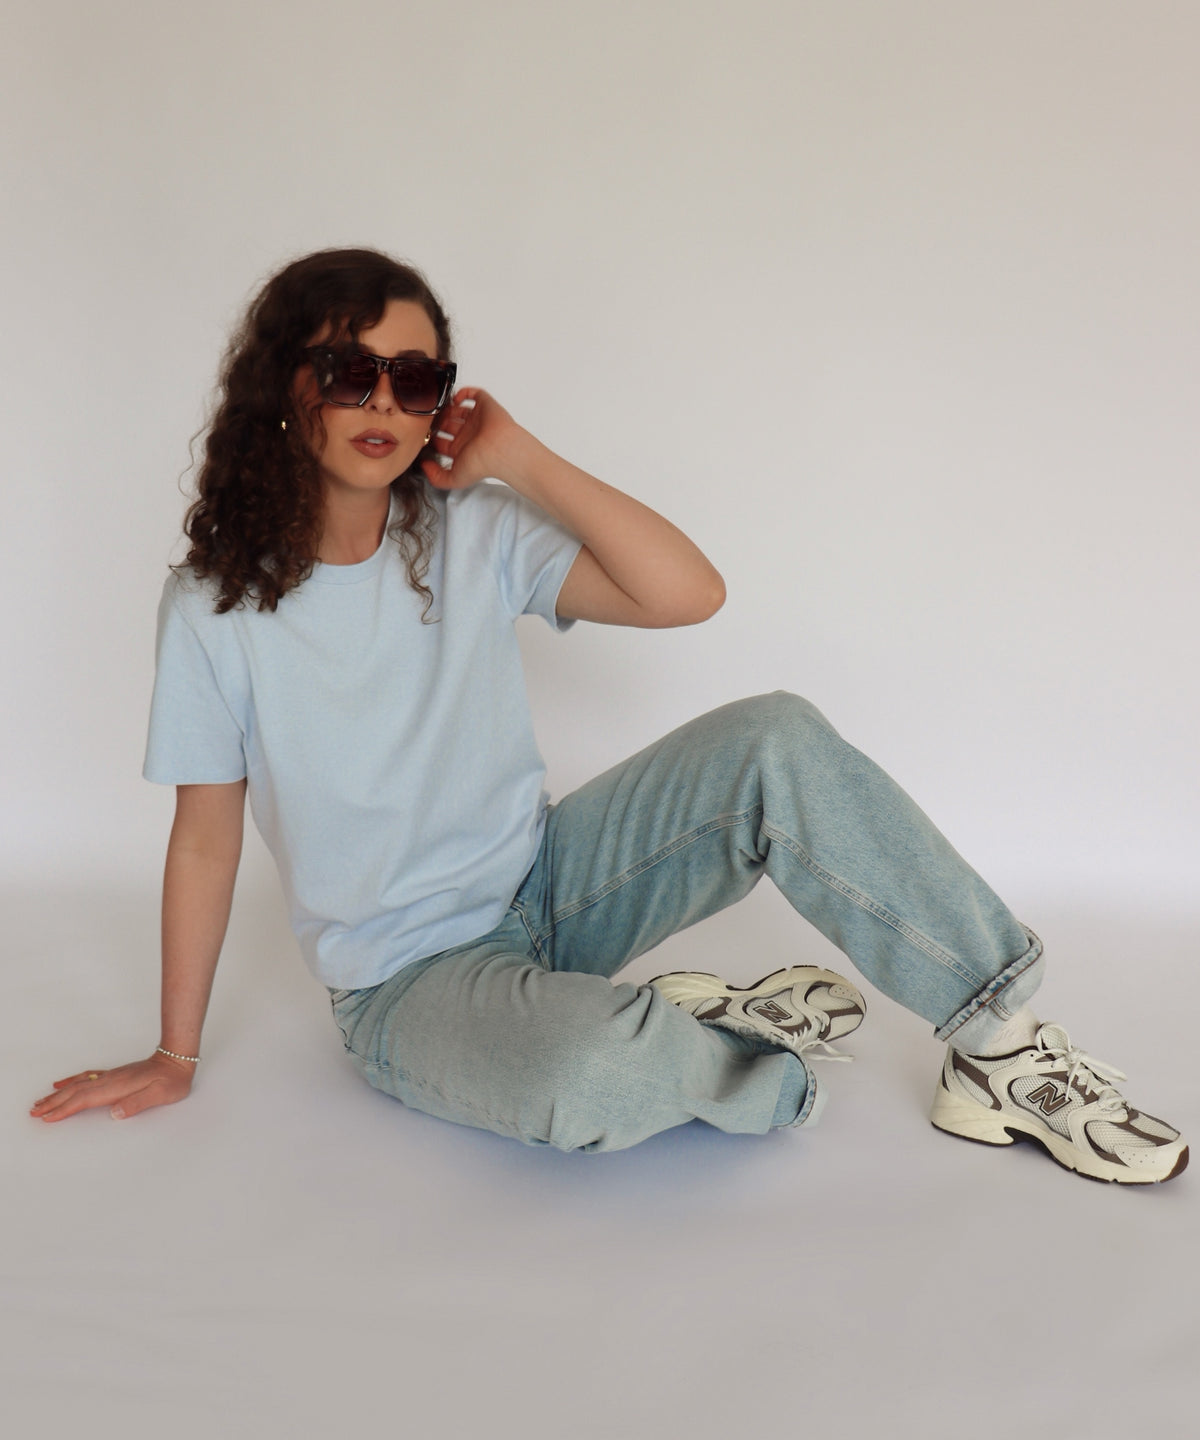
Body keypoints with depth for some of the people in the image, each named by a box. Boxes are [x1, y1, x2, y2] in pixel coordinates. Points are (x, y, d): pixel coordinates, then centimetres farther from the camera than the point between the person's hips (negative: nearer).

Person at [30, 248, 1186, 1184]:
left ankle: (997, 1038, -12)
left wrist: (522, 459, -16)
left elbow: (690, 591, -14)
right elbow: (206, 838, -4)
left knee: (776, 741, -21)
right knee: (592, 1075, -39)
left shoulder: (472, 533, -5)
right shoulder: (214, 605, -12)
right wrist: (175, 1057, 2)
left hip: (546, 883, 4)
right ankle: (747, 1048, -5)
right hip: (408, 981, -3)